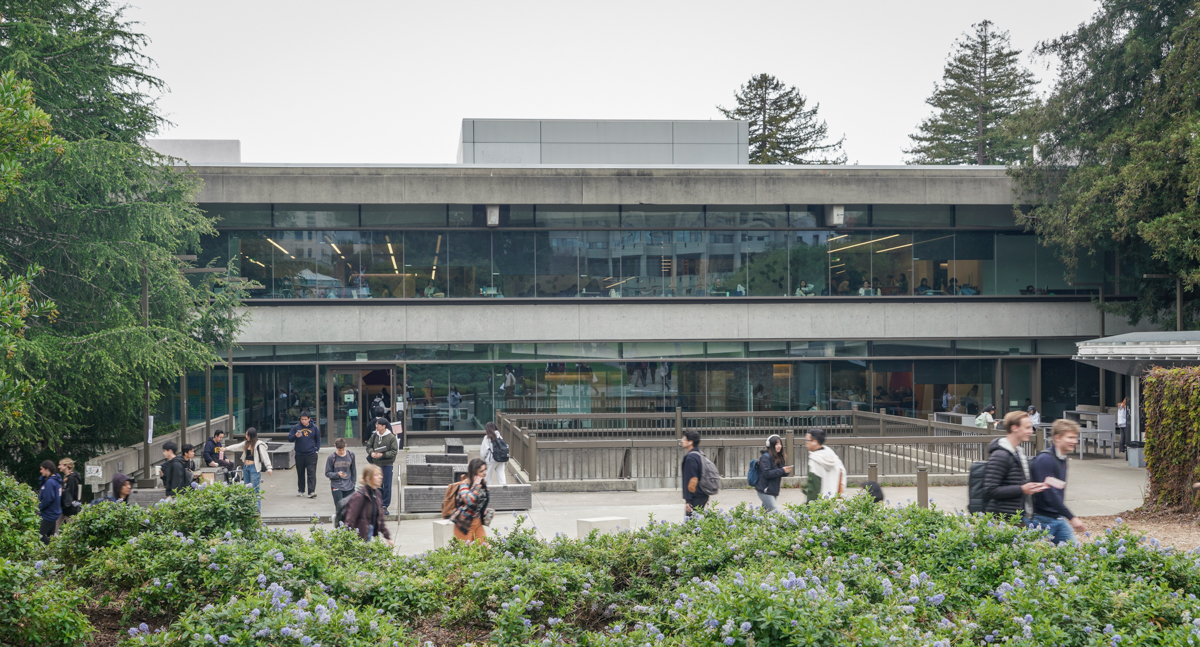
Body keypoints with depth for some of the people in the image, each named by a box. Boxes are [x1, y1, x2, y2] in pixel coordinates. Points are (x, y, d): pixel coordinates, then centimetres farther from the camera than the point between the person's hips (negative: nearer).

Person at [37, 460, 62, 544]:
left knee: (41, 535, -5)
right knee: (50, 536, 16)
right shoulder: (56, 480, 9)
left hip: (49, 514, -10)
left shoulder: (50, 482, -21)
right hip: (54, 512, 10)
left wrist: (40, 507, -9)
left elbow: (47, 499, -24)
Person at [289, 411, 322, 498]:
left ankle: (311, 491, -13)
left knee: (311, 473, -10)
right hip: (299, 454, 1)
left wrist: (316, 449, 3)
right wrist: (295, 436, -17)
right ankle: (300, 490, 25)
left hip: (311, 455, -1)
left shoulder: (314, 428, 3)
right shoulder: (296, 427, 2)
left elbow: (318, 440, 14)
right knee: (300, 473, 11)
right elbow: (289, 438, 3)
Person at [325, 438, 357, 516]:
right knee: (339, 509, -8)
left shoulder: (351, 456, 2)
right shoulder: (331, 458, -7)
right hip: (336, 487, -3)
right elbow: (327, 473, -4)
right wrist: (337, 474, -21)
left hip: (349, 487, 3)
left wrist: (353, 483, 13)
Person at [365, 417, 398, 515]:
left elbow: (394, 451, -10)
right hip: (376, 464, 4)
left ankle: (385, 506, 10)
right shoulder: (374, 436, 3)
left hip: (387, 464, -4)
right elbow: (369, 446, 12)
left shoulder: (391, 437, -9)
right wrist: (371, 453, -9)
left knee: (387, 486, 2)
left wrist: (382, 455, -19)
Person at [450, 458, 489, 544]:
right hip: (465, 523, -7)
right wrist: (476, 484, -30)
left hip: (477, 521, 7)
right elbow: (469, 501, -37)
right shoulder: (465, 484, -18)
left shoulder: (483, 483, 4)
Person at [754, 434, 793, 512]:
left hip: (774, 491, 8)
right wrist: (782, 470, -24)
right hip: (765, 491, -8)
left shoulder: (778, 458, 14)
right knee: (775, 512, -14)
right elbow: (766, 473, -22)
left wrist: (786, 471, -7)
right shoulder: (765, 457, -12)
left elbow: (780, 473, 16)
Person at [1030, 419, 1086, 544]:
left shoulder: (1063, 459, 11)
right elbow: (1050, 494, -24)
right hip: (1043, 519, -9)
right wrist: (1072, 518, -22)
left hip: (1059, 519, 9)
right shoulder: (1045, 460, -19)